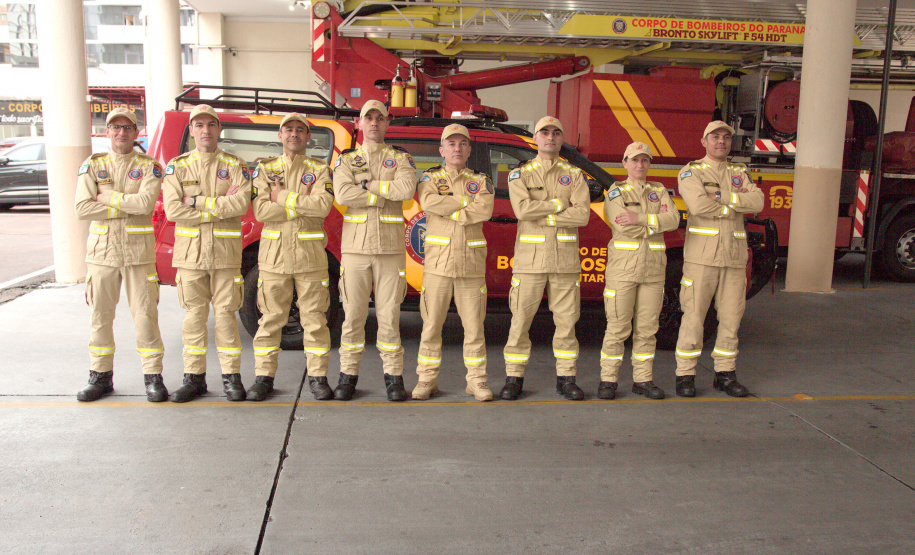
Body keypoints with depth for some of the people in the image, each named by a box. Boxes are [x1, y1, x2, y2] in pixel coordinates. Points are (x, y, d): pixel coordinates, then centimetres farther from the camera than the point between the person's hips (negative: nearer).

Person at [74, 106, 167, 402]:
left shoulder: (149, 166, 3)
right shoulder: (92, 166, 8)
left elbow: (146, 203, -15)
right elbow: (82, 208, -6)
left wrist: (107, 196, -10)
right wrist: (128, 207, -10)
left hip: (138, 250, -2)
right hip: (102, 249, 3)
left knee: (145, 314, -1)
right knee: (100, 316, 9)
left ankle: (153, 377, 8)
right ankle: (101, 375, 21)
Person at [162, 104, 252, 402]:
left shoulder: (235, 165, 5)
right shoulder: (177, 166, 8)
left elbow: (241, 203, -12)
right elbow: (172, 209, -6)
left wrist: (198, 202, -12)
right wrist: (219, 205, -10)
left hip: (225, 252, -1)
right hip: (190, 251, 1)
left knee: (225, 313, 1)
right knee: (194, 314, 6)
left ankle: (231, 375, 9)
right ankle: (194, 376, 15)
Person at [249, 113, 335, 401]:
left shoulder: (319, 169, 7)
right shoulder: (265, 169, 10)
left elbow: (323, 206, -12)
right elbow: (261, 210, -6)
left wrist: (282, 198, -9)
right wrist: (302, 201, -9)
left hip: (310, 253, -1)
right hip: (274, 253, 1)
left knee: (314, 318, 2)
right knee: (271, 318, 4)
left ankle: (317, 376, 11)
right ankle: (264, 376, 14)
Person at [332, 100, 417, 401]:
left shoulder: (400, 158, 10)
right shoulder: (346, 159, 11)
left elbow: (407, 188, -11)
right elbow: (342, 194, -9)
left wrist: (368, 185, -7)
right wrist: (386, 195, -8)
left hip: (390, 248, 0)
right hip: (356, 246, 1)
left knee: (389, 313, 1)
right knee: (353, 313, 2)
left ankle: (393, 376, 10)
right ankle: (348, 374, 13)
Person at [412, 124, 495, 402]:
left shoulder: (481, 181, 12)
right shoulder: (430, 178, 9)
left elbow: (485, 210, -9)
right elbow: (429, 202, -14)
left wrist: (448, 211, -8)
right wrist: (467, 201, -9)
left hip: (471, 263, 1)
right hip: (438, 262, -1)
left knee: (473, 325, 3)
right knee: (431, 324, 2)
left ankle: (477, 380, 13)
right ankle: (427, 380, 12)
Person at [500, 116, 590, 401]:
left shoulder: (574, 174, 9)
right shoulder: (520, 174, 6)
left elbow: (582, 215, -6)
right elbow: (522, 209, -13)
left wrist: (542, 215, -10)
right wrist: (560, 204, -9)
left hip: (565, 258, 2)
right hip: (530, 257, -1)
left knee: (566, 320, 5)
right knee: (521, 320, 0)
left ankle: (566, 378, 16)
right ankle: (514, 378, 11)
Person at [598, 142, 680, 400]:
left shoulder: (659, 191, 13)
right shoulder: (616, 192, 3)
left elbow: (673, 219, -5)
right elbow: (624, 226, -14)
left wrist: (640, 219, -16)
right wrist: (656, 220, -7)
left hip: (653, 268, 4)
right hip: (623, 266, -3)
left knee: (647, 327, 6)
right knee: (617, 326, -3)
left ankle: (643, 379, 15)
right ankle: (608, 379, 6)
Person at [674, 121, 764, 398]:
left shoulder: (739, 173, 16)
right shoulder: (691, 172, 2)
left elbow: (757, 202, -2)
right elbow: (698, 205, -17)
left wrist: (721, 197, -12)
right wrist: (736, 203, -6)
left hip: (734, 257, 5)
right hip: (702, 256, -4)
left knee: (731, 317, 7)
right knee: (694, 315, -3)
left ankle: (725, 374, 18)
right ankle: (685, 375, 5)